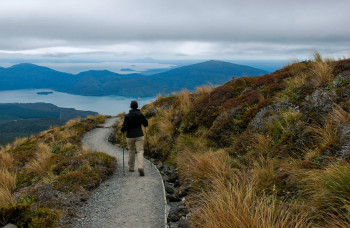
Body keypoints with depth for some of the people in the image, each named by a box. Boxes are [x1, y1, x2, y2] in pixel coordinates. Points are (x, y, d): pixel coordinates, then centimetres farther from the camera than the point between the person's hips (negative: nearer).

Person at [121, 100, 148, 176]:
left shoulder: (127, 116, -10)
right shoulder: (140, 114, -4)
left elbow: (124, 127, -12)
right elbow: (146, 124, 5)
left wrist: (122, 130, 10)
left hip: (130, 136, 0)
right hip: (139, 136, 0)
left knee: (131, 151, 18)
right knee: (140, 151, -2)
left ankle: (131, 167, 30)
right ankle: (141, 167, -23)